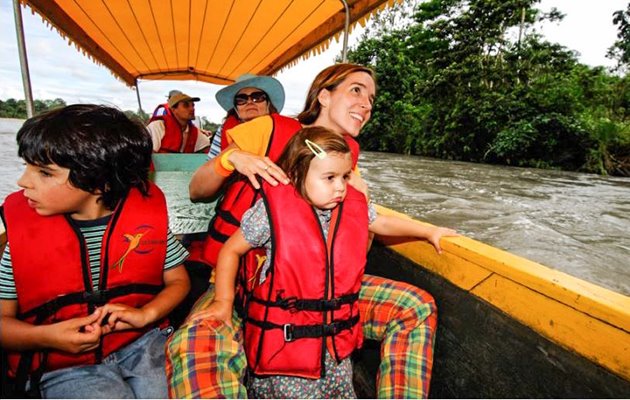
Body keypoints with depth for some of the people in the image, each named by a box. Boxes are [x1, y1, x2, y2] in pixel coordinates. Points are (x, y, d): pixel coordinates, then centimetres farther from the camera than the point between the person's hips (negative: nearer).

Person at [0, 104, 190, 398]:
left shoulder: (148, 210, -7)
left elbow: (178, 280, 3)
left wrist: (146, 314, -15)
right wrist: (47, 337, -18)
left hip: (145, 343, 1)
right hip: (64, 366, 0)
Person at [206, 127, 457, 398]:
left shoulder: (354, 206, -2)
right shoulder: (273, 211, -16)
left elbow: (382, 223, 18)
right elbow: (231, 250, -5)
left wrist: (428, 232, 20)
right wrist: (224, 301, -8)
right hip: (283, 338, -4)